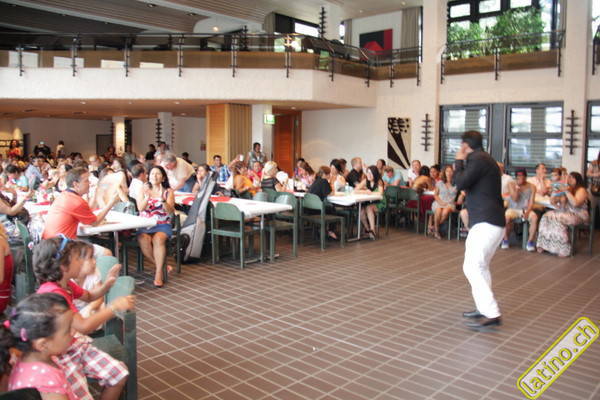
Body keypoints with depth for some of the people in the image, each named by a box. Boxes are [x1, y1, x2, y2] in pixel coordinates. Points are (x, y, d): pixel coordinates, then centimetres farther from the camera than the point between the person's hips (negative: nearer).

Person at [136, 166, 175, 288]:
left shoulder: (168, 191, 6)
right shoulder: (143, 189, 9)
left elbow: (170, 211, -6)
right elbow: (140, 208, -4)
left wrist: (162, 199, -21)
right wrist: (147, 196, -20)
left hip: (163, 225, -1)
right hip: (145, 225, 1)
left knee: (158, 239, -33)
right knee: (143, 240, -31)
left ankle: (159, 274, -27)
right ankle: (162, 266, -10)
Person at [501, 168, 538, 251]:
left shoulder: (531, 187, 4)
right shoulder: (511, 184, 1)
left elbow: (531, 202, -3)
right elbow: (515, 199, -9)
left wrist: (527, 212, -21)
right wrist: (517, 187, -15)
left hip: (526, 209, 1)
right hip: (513, 209, -1)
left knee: (534, 217, -32)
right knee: (507, 217, -35)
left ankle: (530, 241, -18)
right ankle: (505, 239, -14)